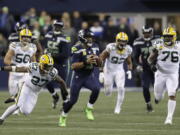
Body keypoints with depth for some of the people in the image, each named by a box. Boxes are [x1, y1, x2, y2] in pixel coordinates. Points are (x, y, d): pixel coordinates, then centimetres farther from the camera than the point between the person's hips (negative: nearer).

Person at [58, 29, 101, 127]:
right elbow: (73, 66, -23)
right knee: (73, 100, 0)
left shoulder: (94, 47, 1)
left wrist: (97, 60, -13)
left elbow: (98, 64, 11)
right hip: (78, 77, -4)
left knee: (96, 88, -27)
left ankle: (89, 109, -5)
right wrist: (86, 62, -33)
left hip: (90, 76, 4)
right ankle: (63, 117, 26)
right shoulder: (77, 49, -17)